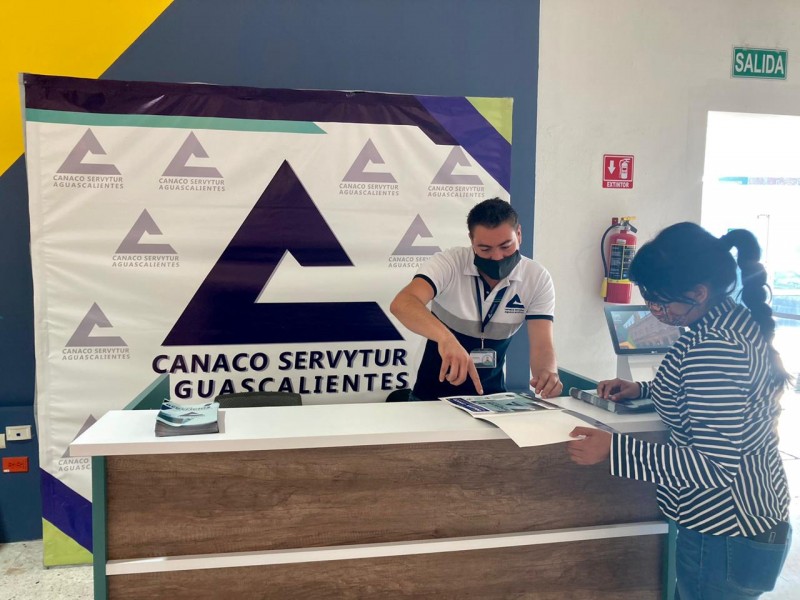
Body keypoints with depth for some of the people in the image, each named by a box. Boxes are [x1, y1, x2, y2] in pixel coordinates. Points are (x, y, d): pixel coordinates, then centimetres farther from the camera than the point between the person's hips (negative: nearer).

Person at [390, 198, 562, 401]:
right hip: (434, 394, -3)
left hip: (491, 396, 3)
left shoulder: (537, 279, -8)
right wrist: (445, 337, -49)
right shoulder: (448, 263, -16)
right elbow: (402, 304, -32)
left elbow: (542, 345, -13)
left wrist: (547, 373, -36)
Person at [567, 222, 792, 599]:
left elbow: (716, 464, -29)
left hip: (725, 539, -9)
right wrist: (642, 390, 9)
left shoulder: (715, 346, -27)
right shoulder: (737, 318, 2)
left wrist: (614, 450, -30)